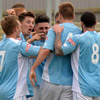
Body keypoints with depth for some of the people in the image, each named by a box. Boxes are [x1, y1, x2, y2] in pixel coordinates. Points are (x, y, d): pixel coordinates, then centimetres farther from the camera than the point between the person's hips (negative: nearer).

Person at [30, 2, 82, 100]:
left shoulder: (54, 30, -7)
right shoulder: (80, 32, 4)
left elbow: (46, 50, -19)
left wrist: (33, 68, -13)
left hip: (51, 80, -3)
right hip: (70, 82, 3)